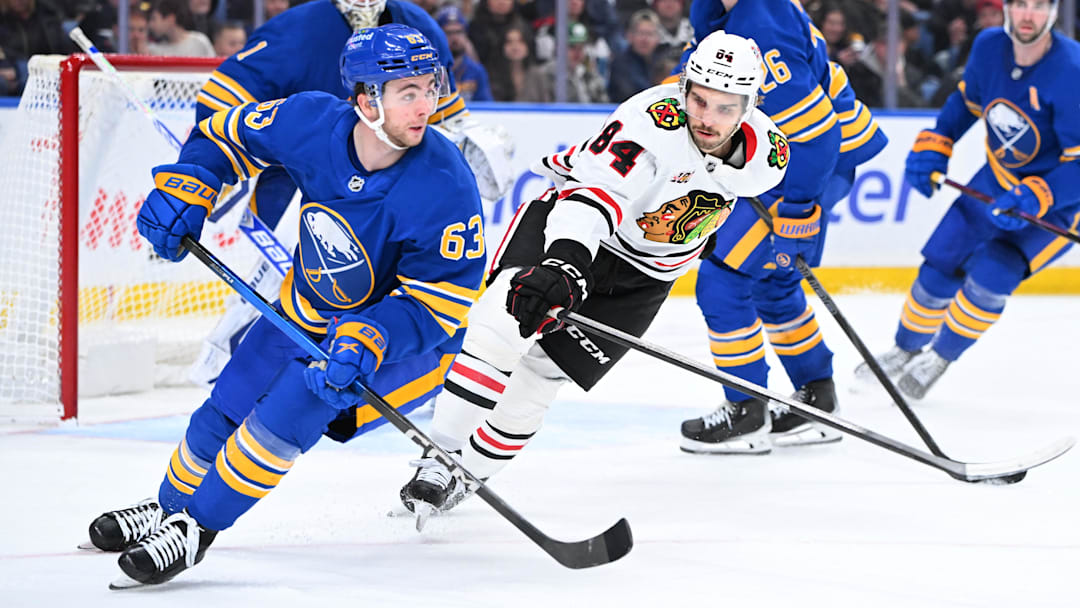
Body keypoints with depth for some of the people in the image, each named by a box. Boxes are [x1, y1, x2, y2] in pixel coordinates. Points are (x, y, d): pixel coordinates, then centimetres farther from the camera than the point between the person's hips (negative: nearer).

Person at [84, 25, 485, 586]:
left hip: (406, 331, -5)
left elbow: (438, 302, -26)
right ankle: (170, 507, 38)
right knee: (228, 405, 10)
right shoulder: (313, 123, -23)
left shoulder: (445, 187, -33)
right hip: (312, 305, 5)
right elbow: (227, 134, -2)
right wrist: (183, 188, -17)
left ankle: (196, 527, -4)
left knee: (291, 408, -22)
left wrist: (369, 342, -40)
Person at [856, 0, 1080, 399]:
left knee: (991, 275, -20)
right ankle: (905, 351, 28)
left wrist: (1034, 200, -40)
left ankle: (938, 361, 3)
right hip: (998, 180, 6)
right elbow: (967, 100, 11)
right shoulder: (989, 47, -11)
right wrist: (933, 147, 0)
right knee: (940, 267, 3)